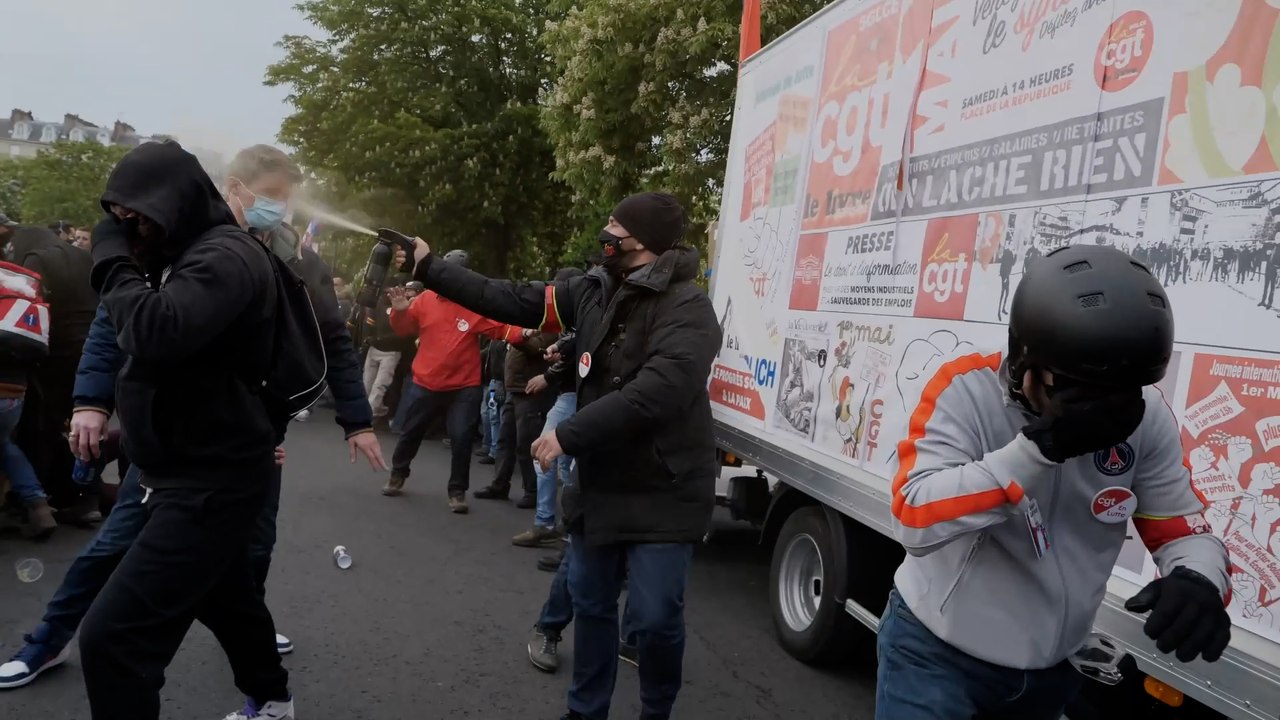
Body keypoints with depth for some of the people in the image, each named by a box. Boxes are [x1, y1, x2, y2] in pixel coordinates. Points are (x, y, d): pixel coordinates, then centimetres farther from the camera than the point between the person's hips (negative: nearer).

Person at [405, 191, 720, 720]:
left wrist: (569, 434, -26)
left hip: (662, 495, -7)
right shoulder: (594, 290, 4)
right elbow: (511, 301, 8)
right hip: (599, 483, 7)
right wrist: (429, 267, 8)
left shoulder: (686, 307, -18)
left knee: (655, 619, 1)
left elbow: (658, 392, -29)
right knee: (590, 604, 18)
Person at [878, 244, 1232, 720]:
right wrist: (1041, 445, -37)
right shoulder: (966, 389, -22)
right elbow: (914, 520, -30)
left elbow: (1180, 525, -2)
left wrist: (1199, 581, -25)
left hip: (1053, 664, 5)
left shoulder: (1145, 417, -10)